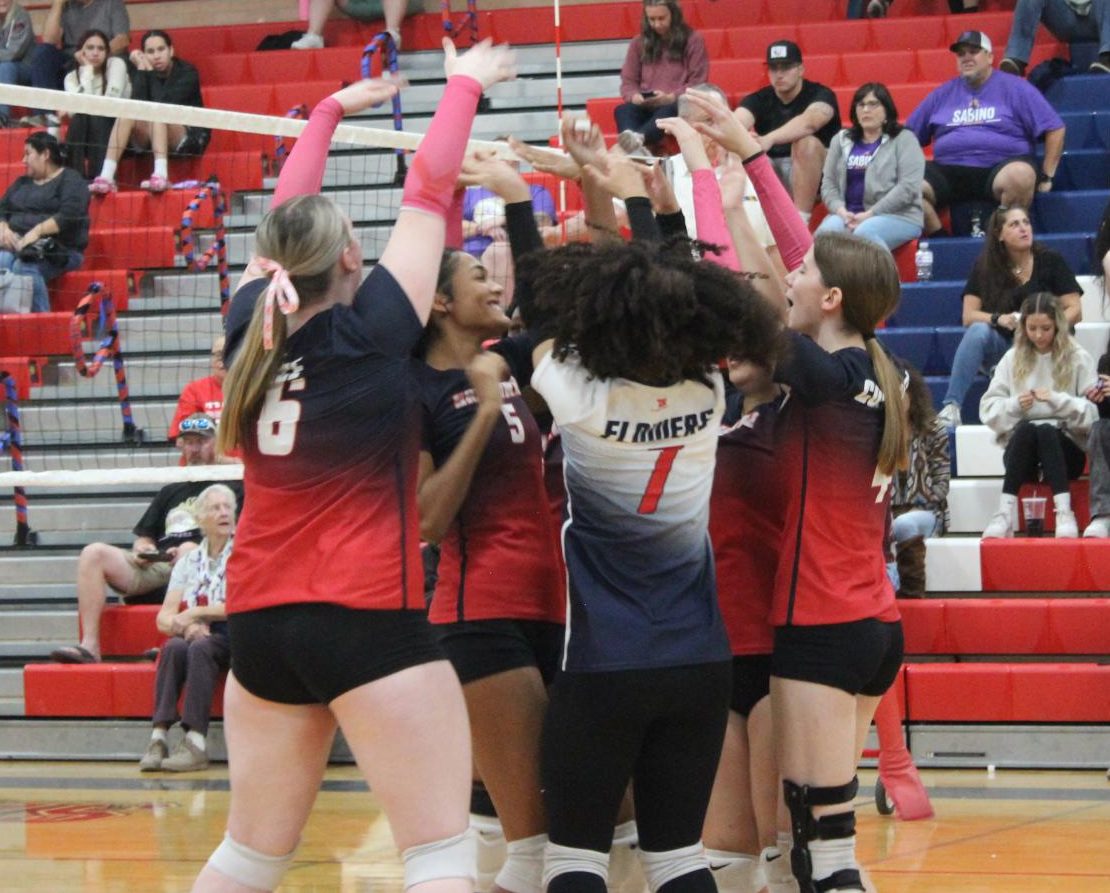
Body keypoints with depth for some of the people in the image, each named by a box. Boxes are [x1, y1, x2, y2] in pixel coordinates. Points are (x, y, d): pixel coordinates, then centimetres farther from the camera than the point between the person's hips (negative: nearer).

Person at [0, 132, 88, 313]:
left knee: (26, 267, -37)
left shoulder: (70, 180, 5)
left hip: (58, 249, -5)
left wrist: (37, 231, -22)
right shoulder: (22, 183, 27)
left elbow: (69, 216, -11)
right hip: (17, 244, 5)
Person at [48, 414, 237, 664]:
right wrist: (143, 549, 6)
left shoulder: (228, 488, 11)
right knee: (93, 554, -16)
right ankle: (89, 646, -29)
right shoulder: (170, 492, 31)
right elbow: (143, 537, 31)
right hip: (152, 568, 6)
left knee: (189, 551, -41)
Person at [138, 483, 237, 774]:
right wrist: (187, 626, -14)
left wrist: (196, 613, -11)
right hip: (196, 637, 3)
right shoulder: (188, 562, 15)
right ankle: (159, 737, -41)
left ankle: (196, 742, -44)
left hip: (235, 638, -3)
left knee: (201, 649, -35)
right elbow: (164, 618, 8)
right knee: (174, 647, -31)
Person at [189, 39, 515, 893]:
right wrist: (465, 85, 11)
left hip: (260, 621, 6)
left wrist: (334, 109, 31)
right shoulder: (369, 331, -9)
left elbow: (285, 222, 19)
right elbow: (427, 196, -2)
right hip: (369, 619, -6)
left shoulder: (251, 326, 3)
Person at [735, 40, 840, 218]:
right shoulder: (758, 100, 0)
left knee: (805, 141, -34)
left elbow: (809, 122, -35)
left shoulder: (820, 95, -11)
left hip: (818, 176, -4)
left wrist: (769, 139, -52)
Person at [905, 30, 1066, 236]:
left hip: (1000, 167, -3)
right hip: (949, 170, 3)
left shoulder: (1015, 88, 8)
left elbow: (1055, 129, 4)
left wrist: (1046, 176, -2)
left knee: (1021, 175, -39)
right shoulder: (942, 95, 19)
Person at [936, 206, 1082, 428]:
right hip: (1000, 344, 1)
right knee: (978, 332, -32)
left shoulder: (1050, 261, 1)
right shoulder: (985, 266, 5)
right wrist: (998, 319, -21)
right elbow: (969, 316, -1)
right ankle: (951, 407, -41)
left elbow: (1074, 310, -1)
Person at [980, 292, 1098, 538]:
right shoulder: (1013, 359, 10)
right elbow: (988, 409, 6)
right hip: (1020, 445, 1)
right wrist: (1014, 405, -14)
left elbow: (1093, 412, -6)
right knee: (1026, 429, -33)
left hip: (1065, 447, -1)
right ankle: (1004, 515, -46)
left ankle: (1064, 512, -48)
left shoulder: (1078, 359, 3)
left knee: (1045, 431, -34)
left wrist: (1057, 399, -19)